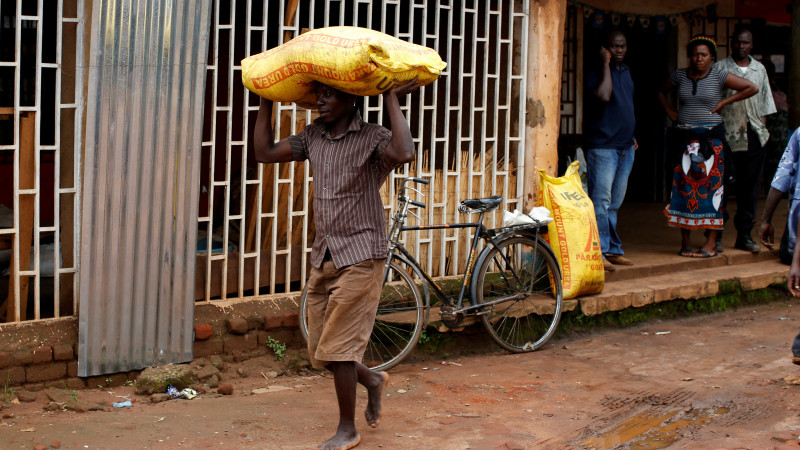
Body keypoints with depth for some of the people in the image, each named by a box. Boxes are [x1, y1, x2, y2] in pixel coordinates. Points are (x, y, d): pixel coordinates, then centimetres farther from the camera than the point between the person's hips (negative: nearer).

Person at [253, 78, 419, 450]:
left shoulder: (372, 138, -11)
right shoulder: (313, 137, 9)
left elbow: (404, 154, -32)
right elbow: (265, 152, 14)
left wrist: (392, 101, -25)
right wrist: (266, 101, 11)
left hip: (359, 258, -7)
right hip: (323, 258, 7)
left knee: (337, 349, -6)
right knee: (320, 353, 11)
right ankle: (373, 380, 38)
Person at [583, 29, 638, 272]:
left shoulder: (626, 71, 17)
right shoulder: (596, 73, -8)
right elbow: (604, 95, -28)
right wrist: (605, 64, -19)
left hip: (625, 146, 8)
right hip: (602, 145, -8)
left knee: (614, 203, 13)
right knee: (601, 201, -11)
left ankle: (613, 249, 18)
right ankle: (599, 252, -10)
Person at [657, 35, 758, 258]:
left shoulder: (719, 76, -2)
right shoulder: (679, 76, 7)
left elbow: (752, 88, -1)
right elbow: (661, 92, 25)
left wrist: (724, 102, -2)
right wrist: (671, 112, 11)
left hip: (711, 137, -3)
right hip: (685, 137, 3)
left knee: (711, 185, -5)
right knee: (684, 187, 0)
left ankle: (711, 243, -2)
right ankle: (685, 241, 6)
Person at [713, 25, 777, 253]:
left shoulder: (760, 69, 14)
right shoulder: (720, 68, 3)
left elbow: (765, 103, 18)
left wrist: (762, 128, 9)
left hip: (755, 137, 4)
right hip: (727, 137, -3)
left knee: (750, 187, 5)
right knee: (721, 186, -4)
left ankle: (744, 235, 11)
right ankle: (716, 235, 3)